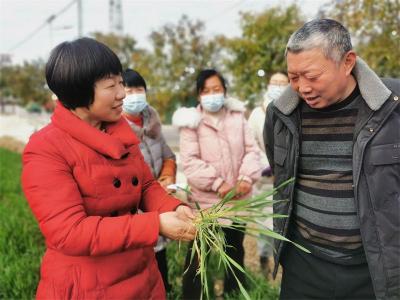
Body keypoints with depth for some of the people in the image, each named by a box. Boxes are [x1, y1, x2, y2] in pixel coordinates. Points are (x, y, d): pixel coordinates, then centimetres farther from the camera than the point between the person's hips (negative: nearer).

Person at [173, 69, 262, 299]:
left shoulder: (237, 116, 2)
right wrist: (217, 183, -21)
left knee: (235, 251, 21)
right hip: (204, 200, -4)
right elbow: (190, 161, -14)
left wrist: (247, 177, -15)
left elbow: (252, 150, 1)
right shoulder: (192, 121, -7)